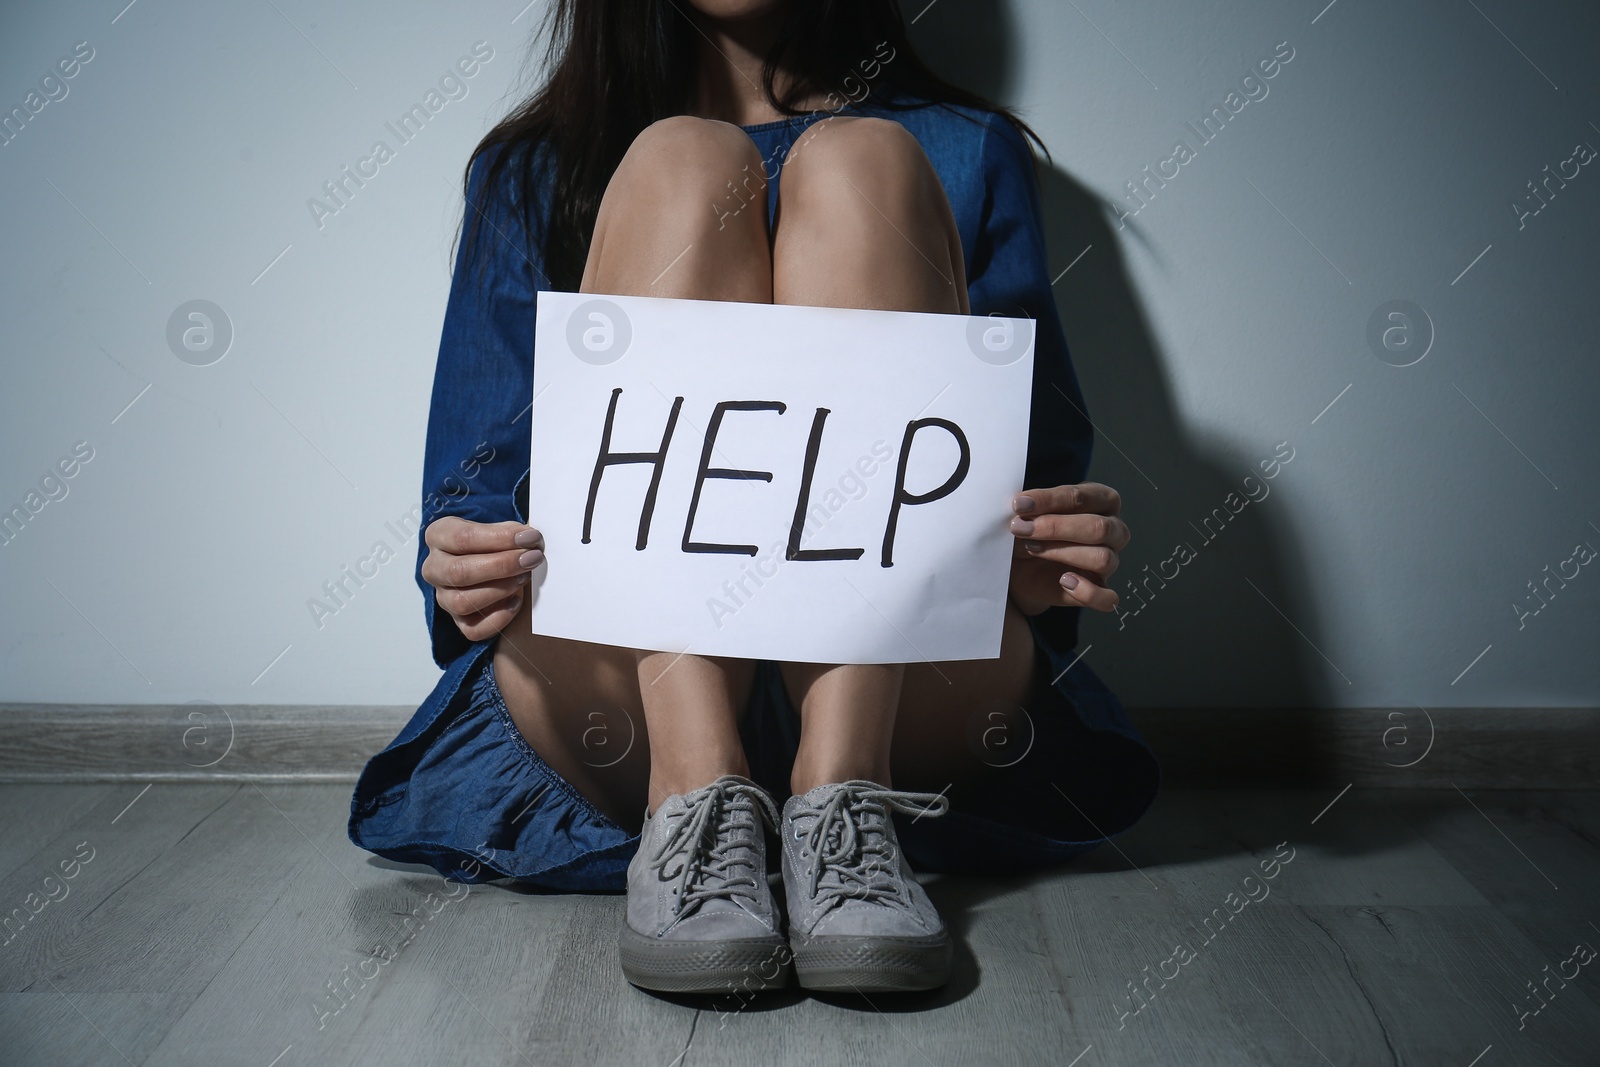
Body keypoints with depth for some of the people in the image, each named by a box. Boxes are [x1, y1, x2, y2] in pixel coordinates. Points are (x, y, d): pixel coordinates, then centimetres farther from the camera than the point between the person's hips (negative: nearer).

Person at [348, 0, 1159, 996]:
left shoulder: (966, 150, 20)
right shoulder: (532, 168, 21)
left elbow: (1040, 465, 10)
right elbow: (482, 483, 11)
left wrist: (1051, 556, -14)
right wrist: (466, 574, -13)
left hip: (904, 690, 0)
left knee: (857, 163, -11)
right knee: (685, 162, -11)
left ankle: (843, 789, -28)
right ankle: (694, 796, -28)